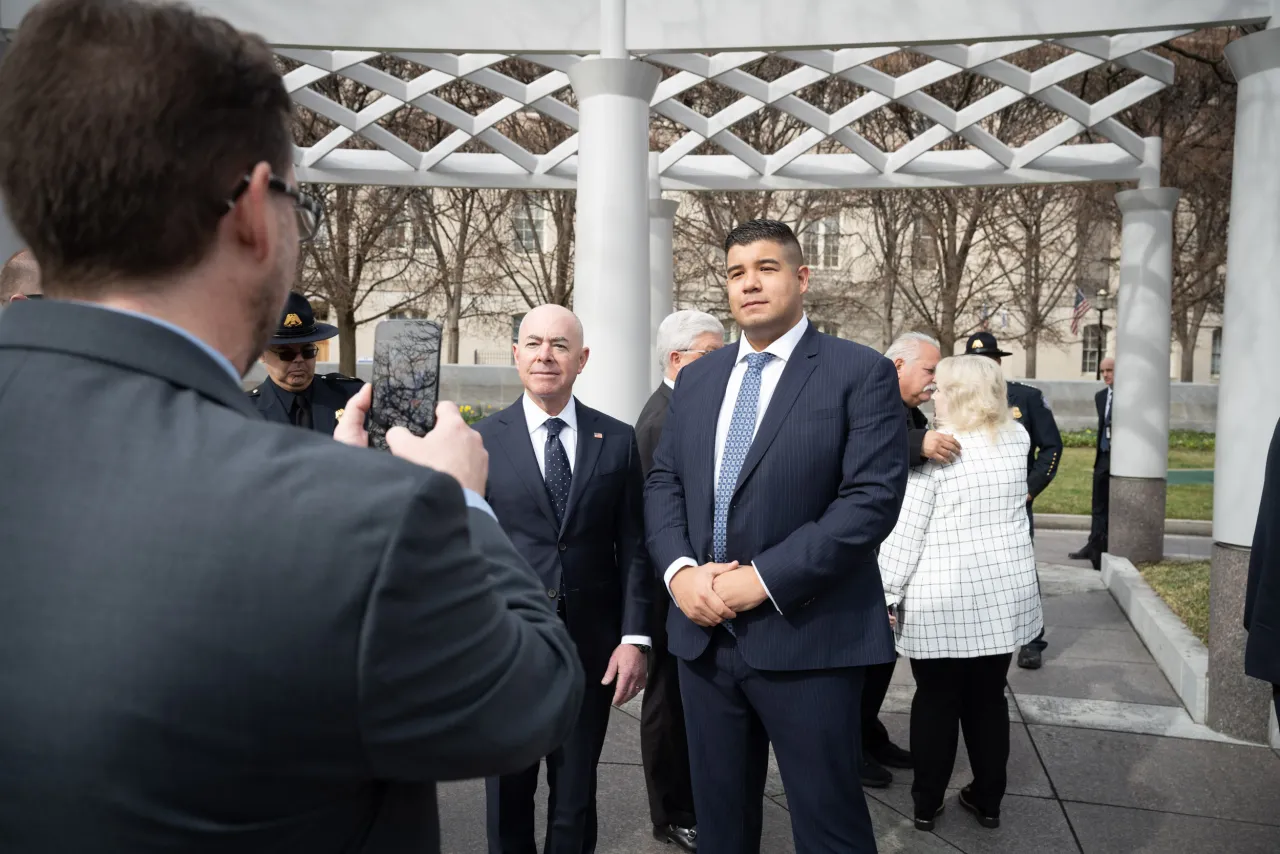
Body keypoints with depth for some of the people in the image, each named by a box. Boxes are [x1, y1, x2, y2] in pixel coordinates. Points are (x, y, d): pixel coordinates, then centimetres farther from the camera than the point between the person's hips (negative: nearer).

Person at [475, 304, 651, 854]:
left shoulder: (618, 440, 1)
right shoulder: (483, 439, -3)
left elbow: (632, 546, 1)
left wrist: (636, 637, -5)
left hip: (592, 643, 1)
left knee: (576, 792, 16)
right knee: (508, 789, 17)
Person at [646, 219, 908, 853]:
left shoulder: (862, 373, -5)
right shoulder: (696, 379, 12)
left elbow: (873, 498, -14)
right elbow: (663, 484, 11)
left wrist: (766, 579, -18)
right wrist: (680, 570, -8)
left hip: (806, 636, -5)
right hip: (703, 634, 5)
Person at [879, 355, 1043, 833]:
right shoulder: (1016, 439, 3)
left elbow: (904, 532, -13)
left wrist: (887, 593, -6)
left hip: (941, 601, -4)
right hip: (1004, 595, 4)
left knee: (936, 699, 8)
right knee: (988, 697, 14)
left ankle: (926, 803, 20)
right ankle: (988, 799, 26)